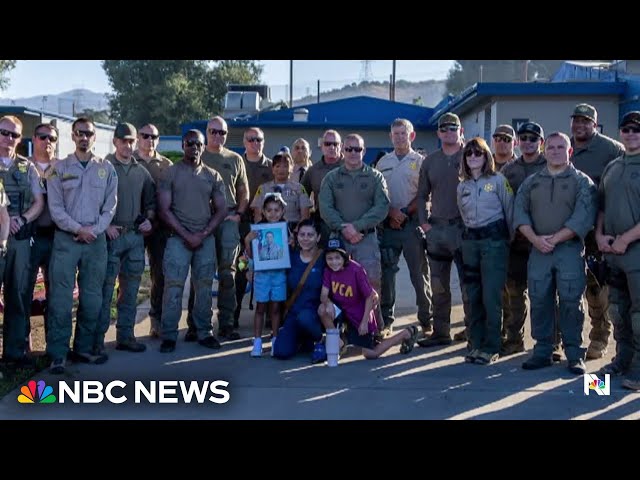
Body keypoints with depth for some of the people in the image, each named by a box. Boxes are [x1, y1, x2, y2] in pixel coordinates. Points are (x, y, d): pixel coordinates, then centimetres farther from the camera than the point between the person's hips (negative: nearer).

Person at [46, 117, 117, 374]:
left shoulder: (107, 169, 9)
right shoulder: (60, 168, 4)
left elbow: (110, 206, 6)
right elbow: (55, 207, -1)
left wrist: (94, 230, -9)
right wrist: (78, 229, -12)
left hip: (96, 238, 2)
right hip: (66, 238, -2)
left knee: (92, 297, 6)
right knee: (61, 297, -5)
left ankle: (84, 348, 17)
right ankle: (58, 354, -1)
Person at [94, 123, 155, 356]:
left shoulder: (141, 171, 14)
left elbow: (150, 202, 22)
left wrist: (148, 219, 5)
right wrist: (105, 225, -13)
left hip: (135, 236, 5)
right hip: (110, 235, -5)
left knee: (130, 289, 10)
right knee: (105, 288, -5)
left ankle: (125, 336, 19)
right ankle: (97, 339, 1)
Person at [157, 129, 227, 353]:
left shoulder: (213, 176, 10)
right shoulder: (171, 173, 2)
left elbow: (221, 210, 8)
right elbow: (164, 210, -3)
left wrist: (202, 235, -5)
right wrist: (186, 235, -10)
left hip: (206, 239, 3)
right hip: (178, 238, -2)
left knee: (204, 286, 5)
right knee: (173, 286, -6)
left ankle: (204, 332, 15)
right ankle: (169, 335, 1)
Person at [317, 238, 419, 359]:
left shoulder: (356, 270, -24)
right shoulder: (328, 271, -9)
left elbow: (370, 296, -17)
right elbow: (323, 295, -12)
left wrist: (364, 321, -17)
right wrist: (328, 303, -36)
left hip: (360, 316, -4)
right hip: (342, 310, 4)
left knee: (370, 354, -1)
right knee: (323, 309, -26)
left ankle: (407, 334, 18)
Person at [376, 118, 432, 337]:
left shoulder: (420, 161, 4)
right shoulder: (383, 162, 14)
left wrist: (405, 212, -12)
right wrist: (391, 212, -6)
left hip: (412, 223, -3)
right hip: (387, 224, 3)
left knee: (419, 273, -1)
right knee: (386, 272, 3)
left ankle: (426, 320, 7)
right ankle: (386, 320, 11)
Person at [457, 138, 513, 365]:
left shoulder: (498, 180, -3)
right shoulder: (462, 186, 12)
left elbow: (510, 210, -2)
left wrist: (511, 239, -1)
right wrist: (469, 235, 15)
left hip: (494, 240, -5)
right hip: (470, 241, 5)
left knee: (491, 296, -7)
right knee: (473, 296, 7)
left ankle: (491, 348, 2)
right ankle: (476, 344, 16)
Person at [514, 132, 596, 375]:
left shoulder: (582, 181, 4)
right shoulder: (531, 182, 15)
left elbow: (583, 217, -8)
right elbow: (519, 211, 6)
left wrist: (555, 238, -14)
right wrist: (535, 239, -9)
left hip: (570, 248, -3)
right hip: (538, 250, 3)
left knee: (571, 301, -4)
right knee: (539, 300, 3)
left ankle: (574, 354, 5)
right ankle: (542, 351, 12)